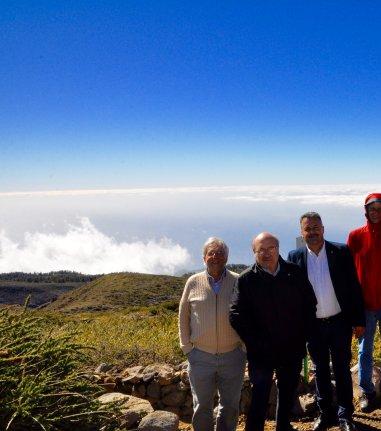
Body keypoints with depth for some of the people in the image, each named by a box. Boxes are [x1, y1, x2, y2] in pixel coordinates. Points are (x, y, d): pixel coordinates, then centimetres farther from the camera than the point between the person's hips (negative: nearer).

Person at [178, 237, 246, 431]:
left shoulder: (238, 282, -5)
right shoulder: (193, 282, -3)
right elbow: (183, 317, 5)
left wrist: (245, 344, 1)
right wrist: (187, 347, 3)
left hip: (233, 355, 0)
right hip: (200, 357, 0)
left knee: (230, 406, 15)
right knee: (202, 407, 13)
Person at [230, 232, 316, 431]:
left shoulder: (294, 273, -2)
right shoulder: (246, 279, -12)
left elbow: (310, 303, 6)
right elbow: (236, 315, -15)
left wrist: (301, 333, 1)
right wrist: (255, 343, -15)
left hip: (293, 349, 4)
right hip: (262, 353, -4)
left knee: (288, 394, 22)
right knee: (260, 399, 5)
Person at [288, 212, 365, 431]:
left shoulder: (341, 252, -6)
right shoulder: (295, 257, -3)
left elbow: (354, 287, -4)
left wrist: (359, 320, -5)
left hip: (339, 322, -1)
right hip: (312, 325, 2)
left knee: (342, 369, 10)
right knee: (321, 370, 15)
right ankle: (326, 413, 31)